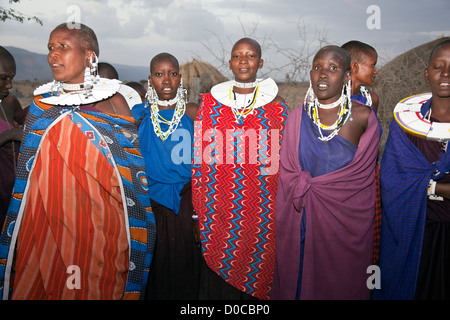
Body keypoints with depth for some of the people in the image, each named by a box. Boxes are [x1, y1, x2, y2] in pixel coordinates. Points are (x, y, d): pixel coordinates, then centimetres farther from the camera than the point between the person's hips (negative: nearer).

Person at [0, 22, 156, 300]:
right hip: (48, 214, 3)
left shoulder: (114, 101, 0)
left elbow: (130, 168, 2)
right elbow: (27, 169, 16)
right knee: (46, 281, 6)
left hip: (100, 217, -2)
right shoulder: (42, 103, 8)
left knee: (98, 283, 3)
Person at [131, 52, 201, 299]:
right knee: (153, 266, 10)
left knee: (183, 265, 8)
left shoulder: (192, 113, 0)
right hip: (150, 202, 1)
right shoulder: (138, 114, 4)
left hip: (184, 201, -1)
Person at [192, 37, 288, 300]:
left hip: (260, 209, -1)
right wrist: (199, 209, 2)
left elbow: (282, 160, 3)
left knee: (257, 271, 9)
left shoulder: (276, 106, 1)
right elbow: (200, 157, 4)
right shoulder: (210, 103, 3)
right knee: (218, 273, 11)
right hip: (218, 208, 1)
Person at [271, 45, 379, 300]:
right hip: (304, 220, 2)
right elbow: (287, 176, 4)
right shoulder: (297, 118, -1)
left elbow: (364, 171, -2)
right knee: (302, 280, 14)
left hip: (347, 221, -1)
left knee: (343, 284, 14)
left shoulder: (363, 117, -7)